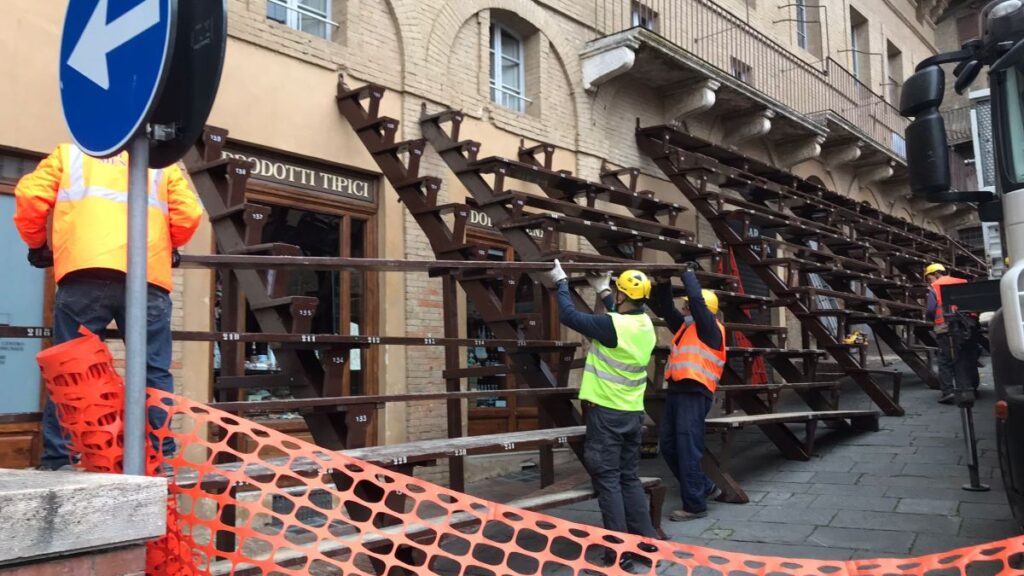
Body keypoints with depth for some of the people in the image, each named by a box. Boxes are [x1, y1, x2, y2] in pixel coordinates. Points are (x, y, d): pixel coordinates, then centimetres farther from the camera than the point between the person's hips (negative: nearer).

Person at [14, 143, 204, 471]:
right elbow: (190, 212, 12)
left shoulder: (68, 153, 25)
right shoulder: (161, 163, 25)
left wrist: (37, 244, 26)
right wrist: (169, 247, 29)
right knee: (154, 372, 5)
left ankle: (57, 461, 3)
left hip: (84, 275, 0)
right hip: (147, 278, 1)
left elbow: (30, 195, 11)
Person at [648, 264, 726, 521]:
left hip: (694, 394, -9)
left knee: (687, 448, -9)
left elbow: (697, 299, -19)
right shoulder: (684, 325, 16)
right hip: (676, 391, 9)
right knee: (668, 446, 12)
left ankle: (695, 504, -1)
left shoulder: (710, 328, -6)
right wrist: (663, 284, 6)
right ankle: (705, 487, 26)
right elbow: (661, 307, 20)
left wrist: (688, 273, -5)